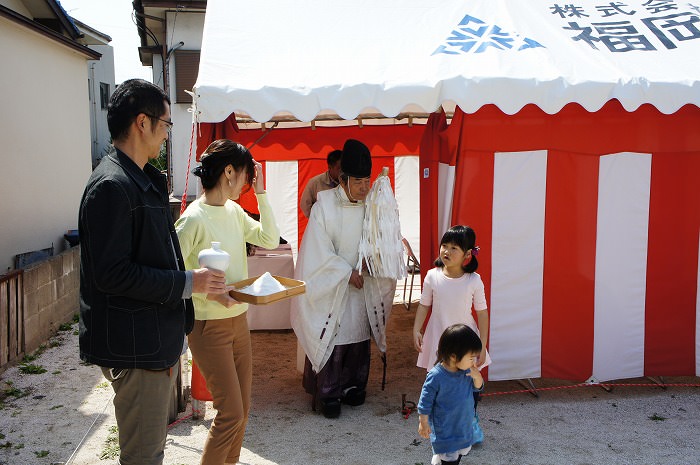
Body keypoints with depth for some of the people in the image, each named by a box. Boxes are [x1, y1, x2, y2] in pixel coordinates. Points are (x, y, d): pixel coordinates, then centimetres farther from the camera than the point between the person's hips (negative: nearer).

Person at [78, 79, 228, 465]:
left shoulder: (146, 181, 14)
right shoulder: (111, 186, -19)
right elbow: (111, 273, -24)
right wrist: (187, 283, -20)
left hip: (159, 342, 10)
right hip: (135, 347, -10)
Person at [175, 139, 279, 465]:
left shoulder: (234, 212, 6)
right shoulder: (194, 219, -18)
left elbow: (269, 239, 9)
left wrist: (260, 193, 4)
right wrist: (210, 293, -27)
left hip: (238, 319, 8)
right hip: (209, 325, -8)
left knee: (241, 409, 14)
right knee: (231, 413, -4)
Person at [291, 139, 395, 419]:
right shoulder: (325, 205, -12)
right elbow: (320, 249, -12)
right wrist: (347, 272, -13)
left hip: (362, 284, 4)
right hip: (331, 285, -3)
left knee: (359, 336, 10)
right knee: (331, 338, -1)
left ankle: (354, 387, 27)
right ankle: (329, 394, 12)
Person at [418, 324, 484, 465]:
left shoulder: (467, 371, -9)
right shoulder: (436, 376, -26)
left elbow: (477, 388, 6)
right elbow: (425, 401, -16)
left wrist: (477, 377, -16)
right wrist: (423, 423, -8)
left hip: (464, 425, 7)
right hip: (445, 430, -6)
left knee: (462, 450, 22)